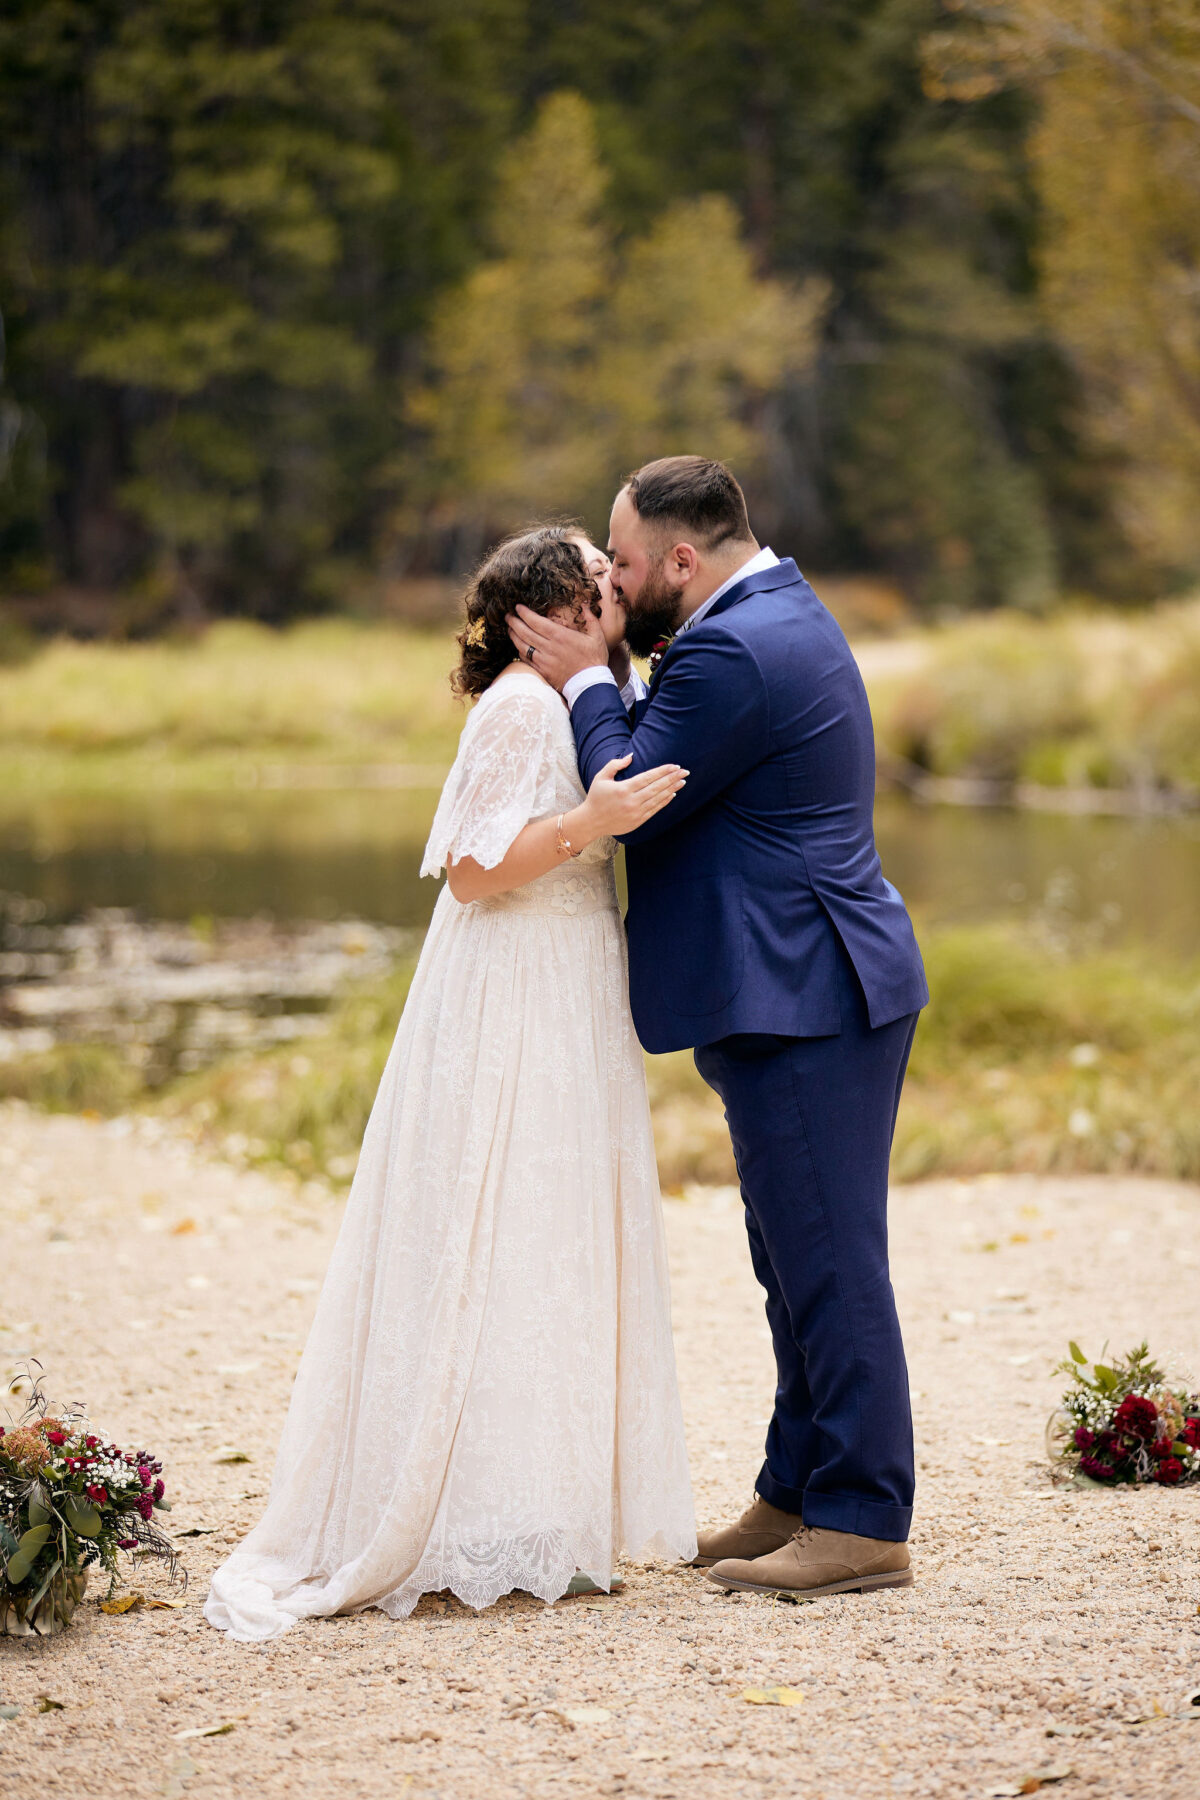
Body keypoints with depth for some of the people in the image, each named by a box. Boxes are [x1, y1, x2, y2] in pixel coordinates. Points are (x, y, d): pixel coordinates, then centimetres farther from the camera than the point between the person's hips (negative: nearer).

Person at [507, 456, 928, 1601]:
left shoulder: (734, 654, -18)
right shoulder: (779, 614, 16)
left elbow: (628, 805, -14)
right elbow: (670, 746, 21)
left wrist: (586, 683, -3)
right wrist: (593, 684, 10)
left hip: (805, 1001, -11)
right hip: (813, 991, 11)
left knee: (828, 1262, -7)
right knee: (803, 1261, 15)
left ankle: (861, 1525, -2)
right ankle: (799, 1498, 23)